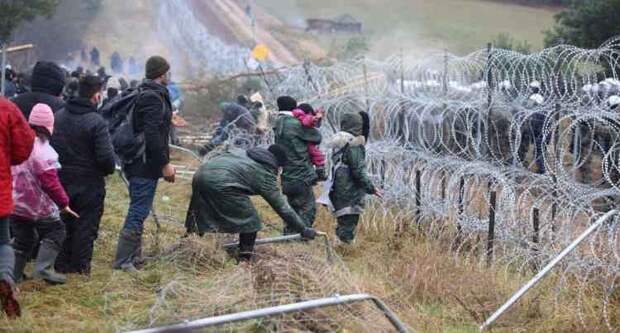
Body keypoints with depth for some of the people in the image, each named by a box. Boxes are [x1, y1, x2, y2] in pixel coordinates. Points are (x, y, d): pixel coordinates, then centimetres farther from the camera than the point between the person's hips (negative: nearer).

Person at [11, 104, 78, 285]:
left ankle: (13, 275, 14)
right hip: (37, 205, -7)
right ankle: (43, 268, -5)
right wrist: (63, 202, -11)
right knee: (55, 231, 8)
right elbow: (50, 181, -20)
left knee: (22, 239, 17)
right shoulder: (43, 150, -19)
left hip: (14, 203, 7)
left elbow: (11, 172, 14)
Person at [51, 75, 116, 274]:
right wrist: (109, 169, 0)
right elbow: (106, 157, -21)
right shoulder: (96, 122, -18)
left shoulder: (58, 116, 1)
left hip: (62, 180, 6)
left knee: (65, 223, 17)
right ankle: (80, 266, 9)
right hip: (89, 183, -6)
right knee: (86, 225, 6)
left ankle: (62, 264, 22)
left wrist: (59, 167, 16)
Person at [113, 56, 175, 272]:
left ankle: (134, 258, 23)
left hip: (138, 164, 11)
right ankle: (123, 261, -4)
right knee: (138, 213, -7)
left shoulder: (144, 95, 16)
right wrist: (165, 163, -19)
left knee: (138, 211, 16)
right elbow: (153, 135, -23)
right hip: (146, 165, -11)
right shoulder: (153, 98, -16)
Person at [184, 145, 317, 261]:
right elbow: (282, 207, 7)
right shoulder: (265, 174, 7)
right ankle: (244, 260, 10)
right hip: (221, 183, -8)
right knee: (250, 221, 8)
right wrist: (303, 230, 13)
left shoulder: (242, 153, 27)